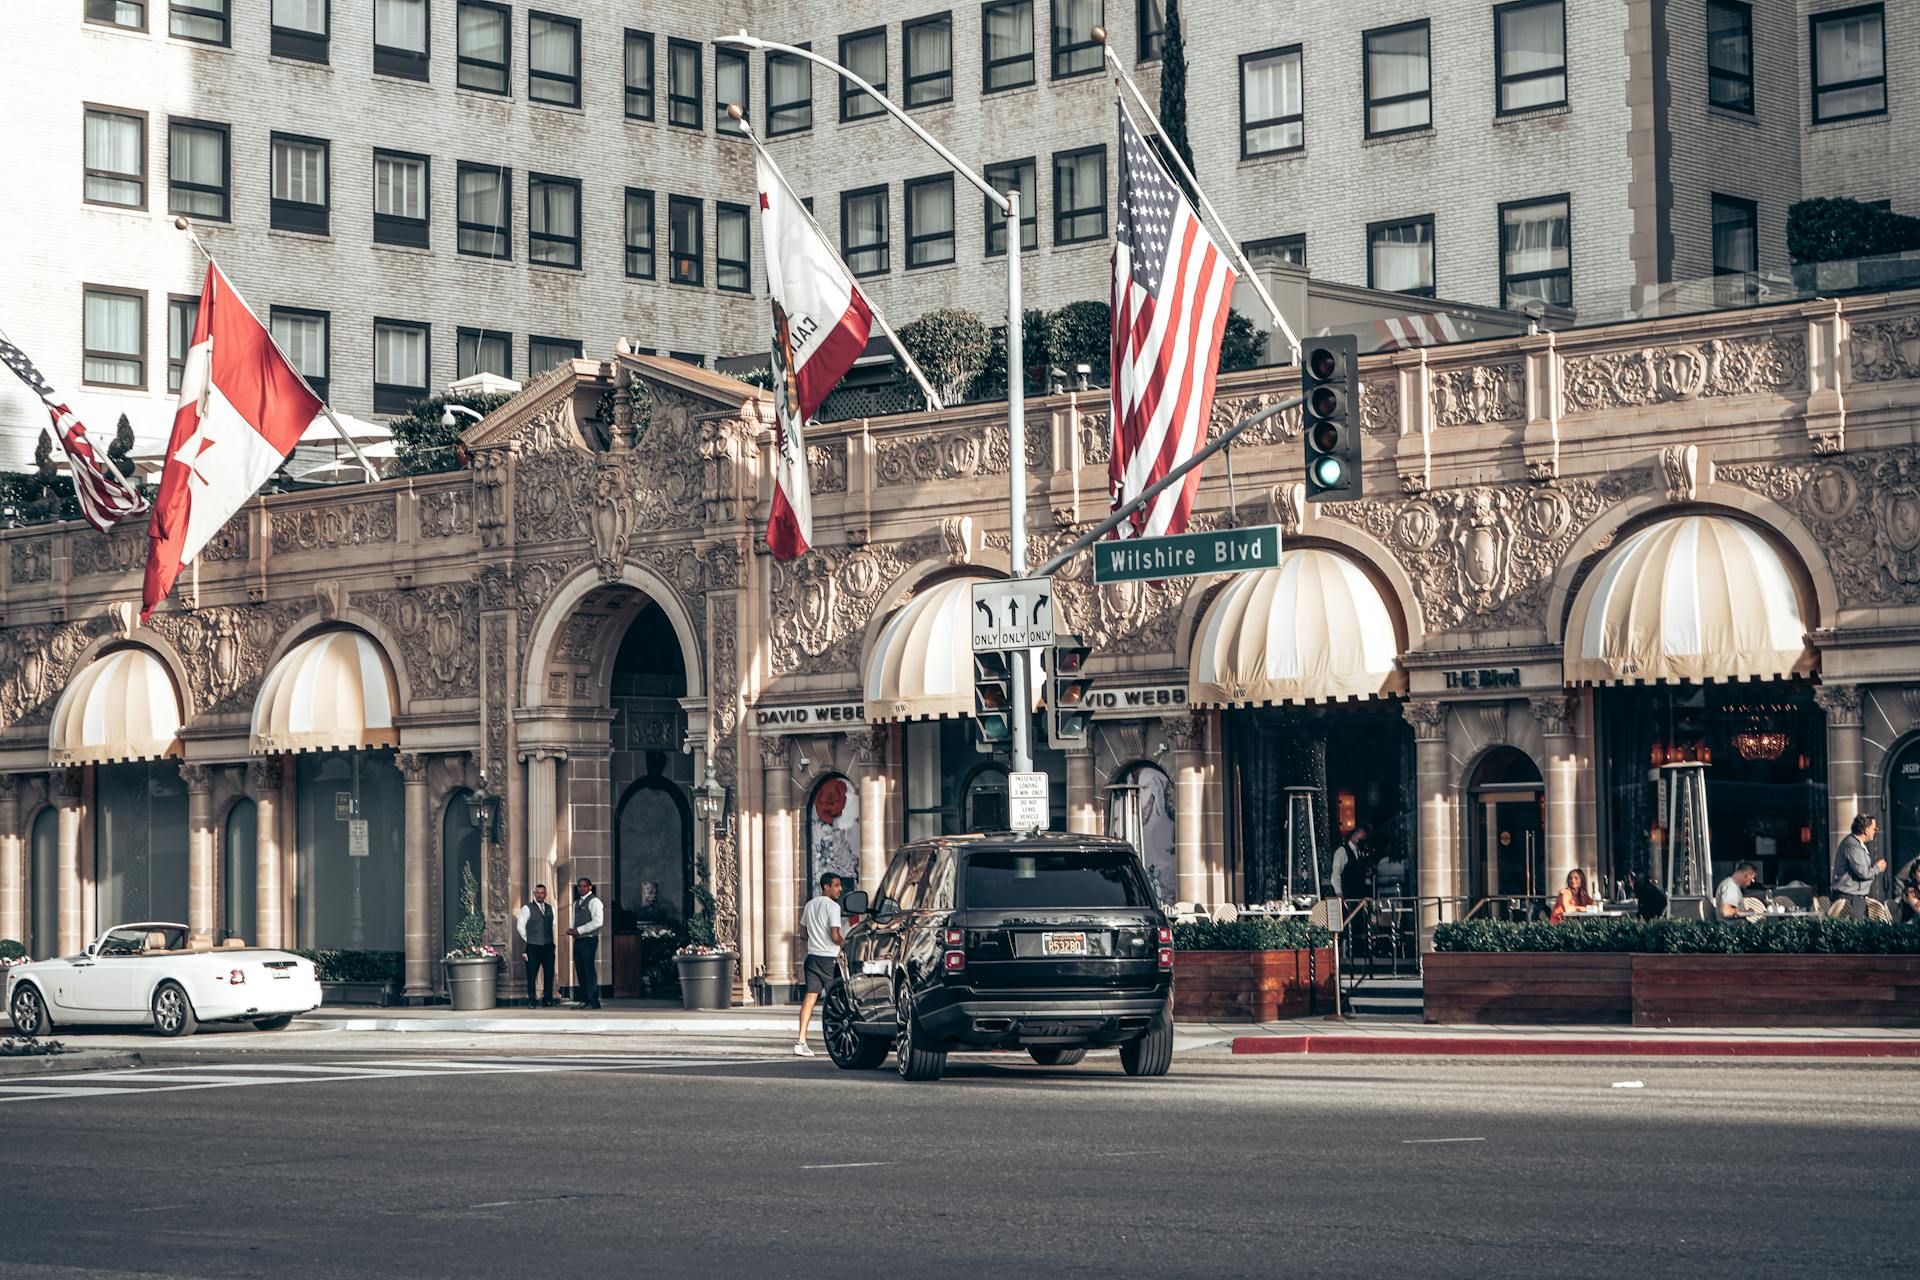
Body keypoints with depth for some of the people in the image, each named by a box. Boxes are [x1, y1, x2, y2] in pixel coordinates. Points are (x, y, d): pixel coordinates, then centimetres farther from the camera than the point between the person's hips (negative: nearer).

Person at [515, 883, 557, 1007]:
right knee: (531, 974, -3)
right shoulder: (527, 909, -3)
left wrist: (551, 939, 14)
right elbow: (520, 926, -2)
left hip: (548, 946, 4)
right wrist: (528, 940, 1)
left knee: (549, 974, 5)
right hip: (533, 946, -4)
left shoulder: (550, 908, 12)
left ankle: (548, 999, 15)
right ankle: (532, 1000, 3)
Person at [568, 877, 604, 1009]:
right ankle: (584, 1000, 11)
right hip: (578, 939, 8)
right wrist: (571, 930, 3)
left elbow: (598, 921, -17)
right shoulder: (576, 903, 19)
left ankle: (593, 1002, -8)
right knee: (580, 971, 7)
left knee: (589, 970, -9)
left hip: (589, 940, -8)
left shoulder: (594, 901, -7)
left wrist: (579, 930, -16)